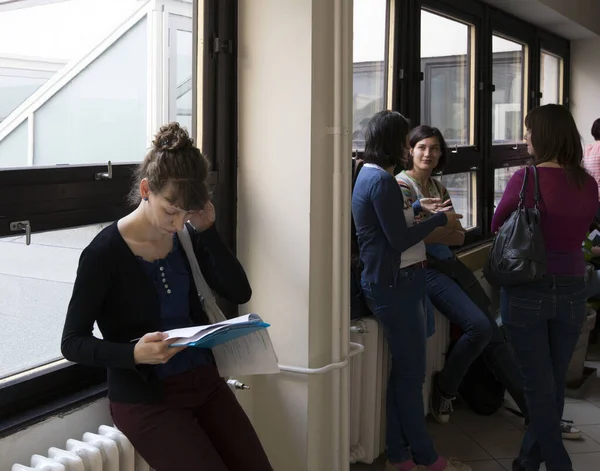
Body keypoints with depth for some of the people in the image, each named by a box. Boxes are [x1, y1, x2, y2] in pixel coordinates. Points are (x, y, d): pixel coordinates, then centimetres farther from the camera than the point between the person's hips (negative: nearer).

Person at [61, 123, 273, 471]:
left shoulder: (187, 237, 2)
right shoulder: (103, 254, -14)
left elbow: (239, 293, -4)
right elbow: (73, 343, -12)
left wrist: (207, 230, -13)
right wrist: (133, 354, -29)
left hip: (204, 380, 5)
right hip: (145, 398, -5)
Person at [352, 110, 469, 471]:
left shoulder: (370, 175, 14)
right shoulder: (382, 181, -18)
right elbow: (399, 239, -20)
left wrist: (417, 207, 21)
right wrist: (439, 220, -10)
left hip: (393, 282, 11)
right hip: (395, 285, -11)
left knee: (404, 370, 14)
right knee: (412, 373, -1)